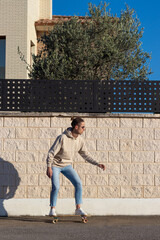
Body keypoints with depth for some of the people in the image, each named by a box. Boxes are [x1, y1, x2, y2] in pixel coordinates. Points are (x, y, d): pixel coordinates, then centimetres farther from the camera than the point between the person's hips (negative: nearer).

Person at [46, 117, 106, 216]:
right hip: (55, 165, -5)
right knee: (56, 187, -16)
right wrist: (49, 168, -22)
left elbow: (86, 155, 3)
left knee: (78, 184, -8)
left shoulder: (80, 140, -6)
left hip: (67, 165, 5)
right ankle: (52, 210, 3)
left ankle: (78, 208, 1)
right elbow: (51, 153, -19)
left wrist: (98, 164, -7)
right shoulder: (62, 138, -24)